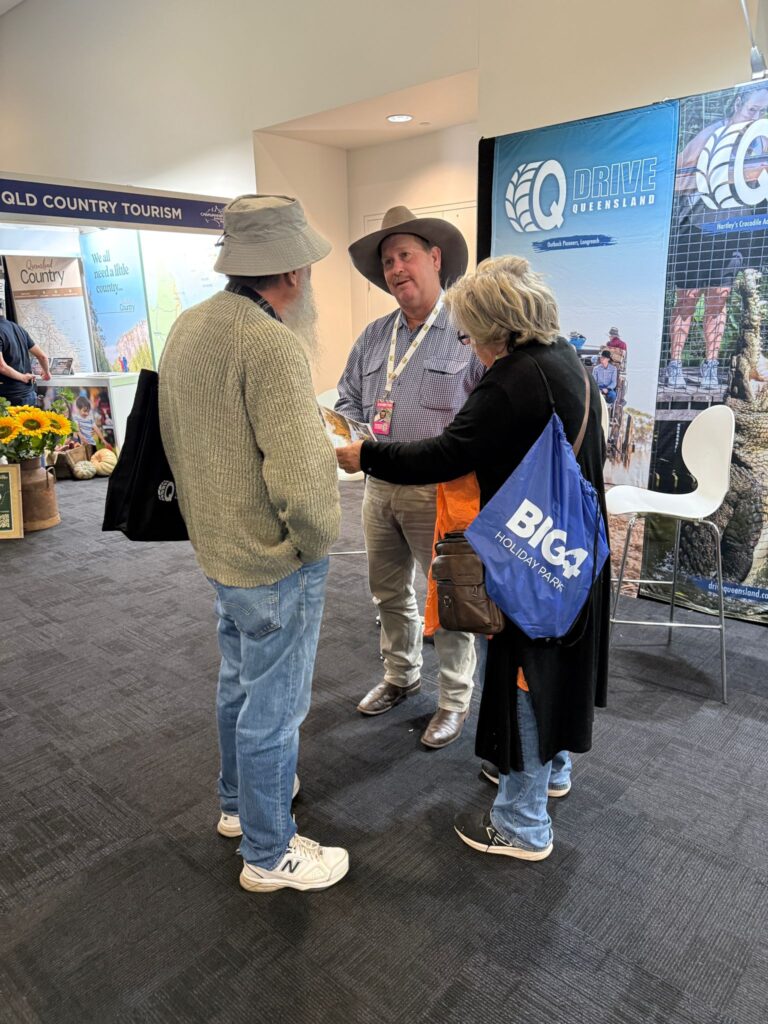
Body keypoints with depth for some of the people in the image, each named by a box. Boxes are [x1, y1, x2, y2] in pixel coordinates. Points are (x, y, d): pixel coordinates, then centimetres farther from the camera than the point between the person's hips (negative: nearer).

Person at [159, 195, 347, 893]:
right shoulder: (271, 343, -25)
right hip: (275, 562, -9)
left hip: (217, 548, 9)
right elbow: (302, 476, -32)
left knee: (240, 682, 25)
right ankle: (270, 854, 29)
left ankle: (238, 800, 48)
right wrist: (319, 538, -13)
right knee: (274, 705, 8)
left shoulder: (187, 327, 4)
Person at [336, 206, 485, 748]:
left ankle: (455, 700, 26)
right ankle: (401, 675, 42)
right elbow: (348, 401, 15)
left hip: (438, 493, -6)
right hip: (379, 487, 7)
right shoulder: (374, 336, 10)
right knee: (389, 592, 20)